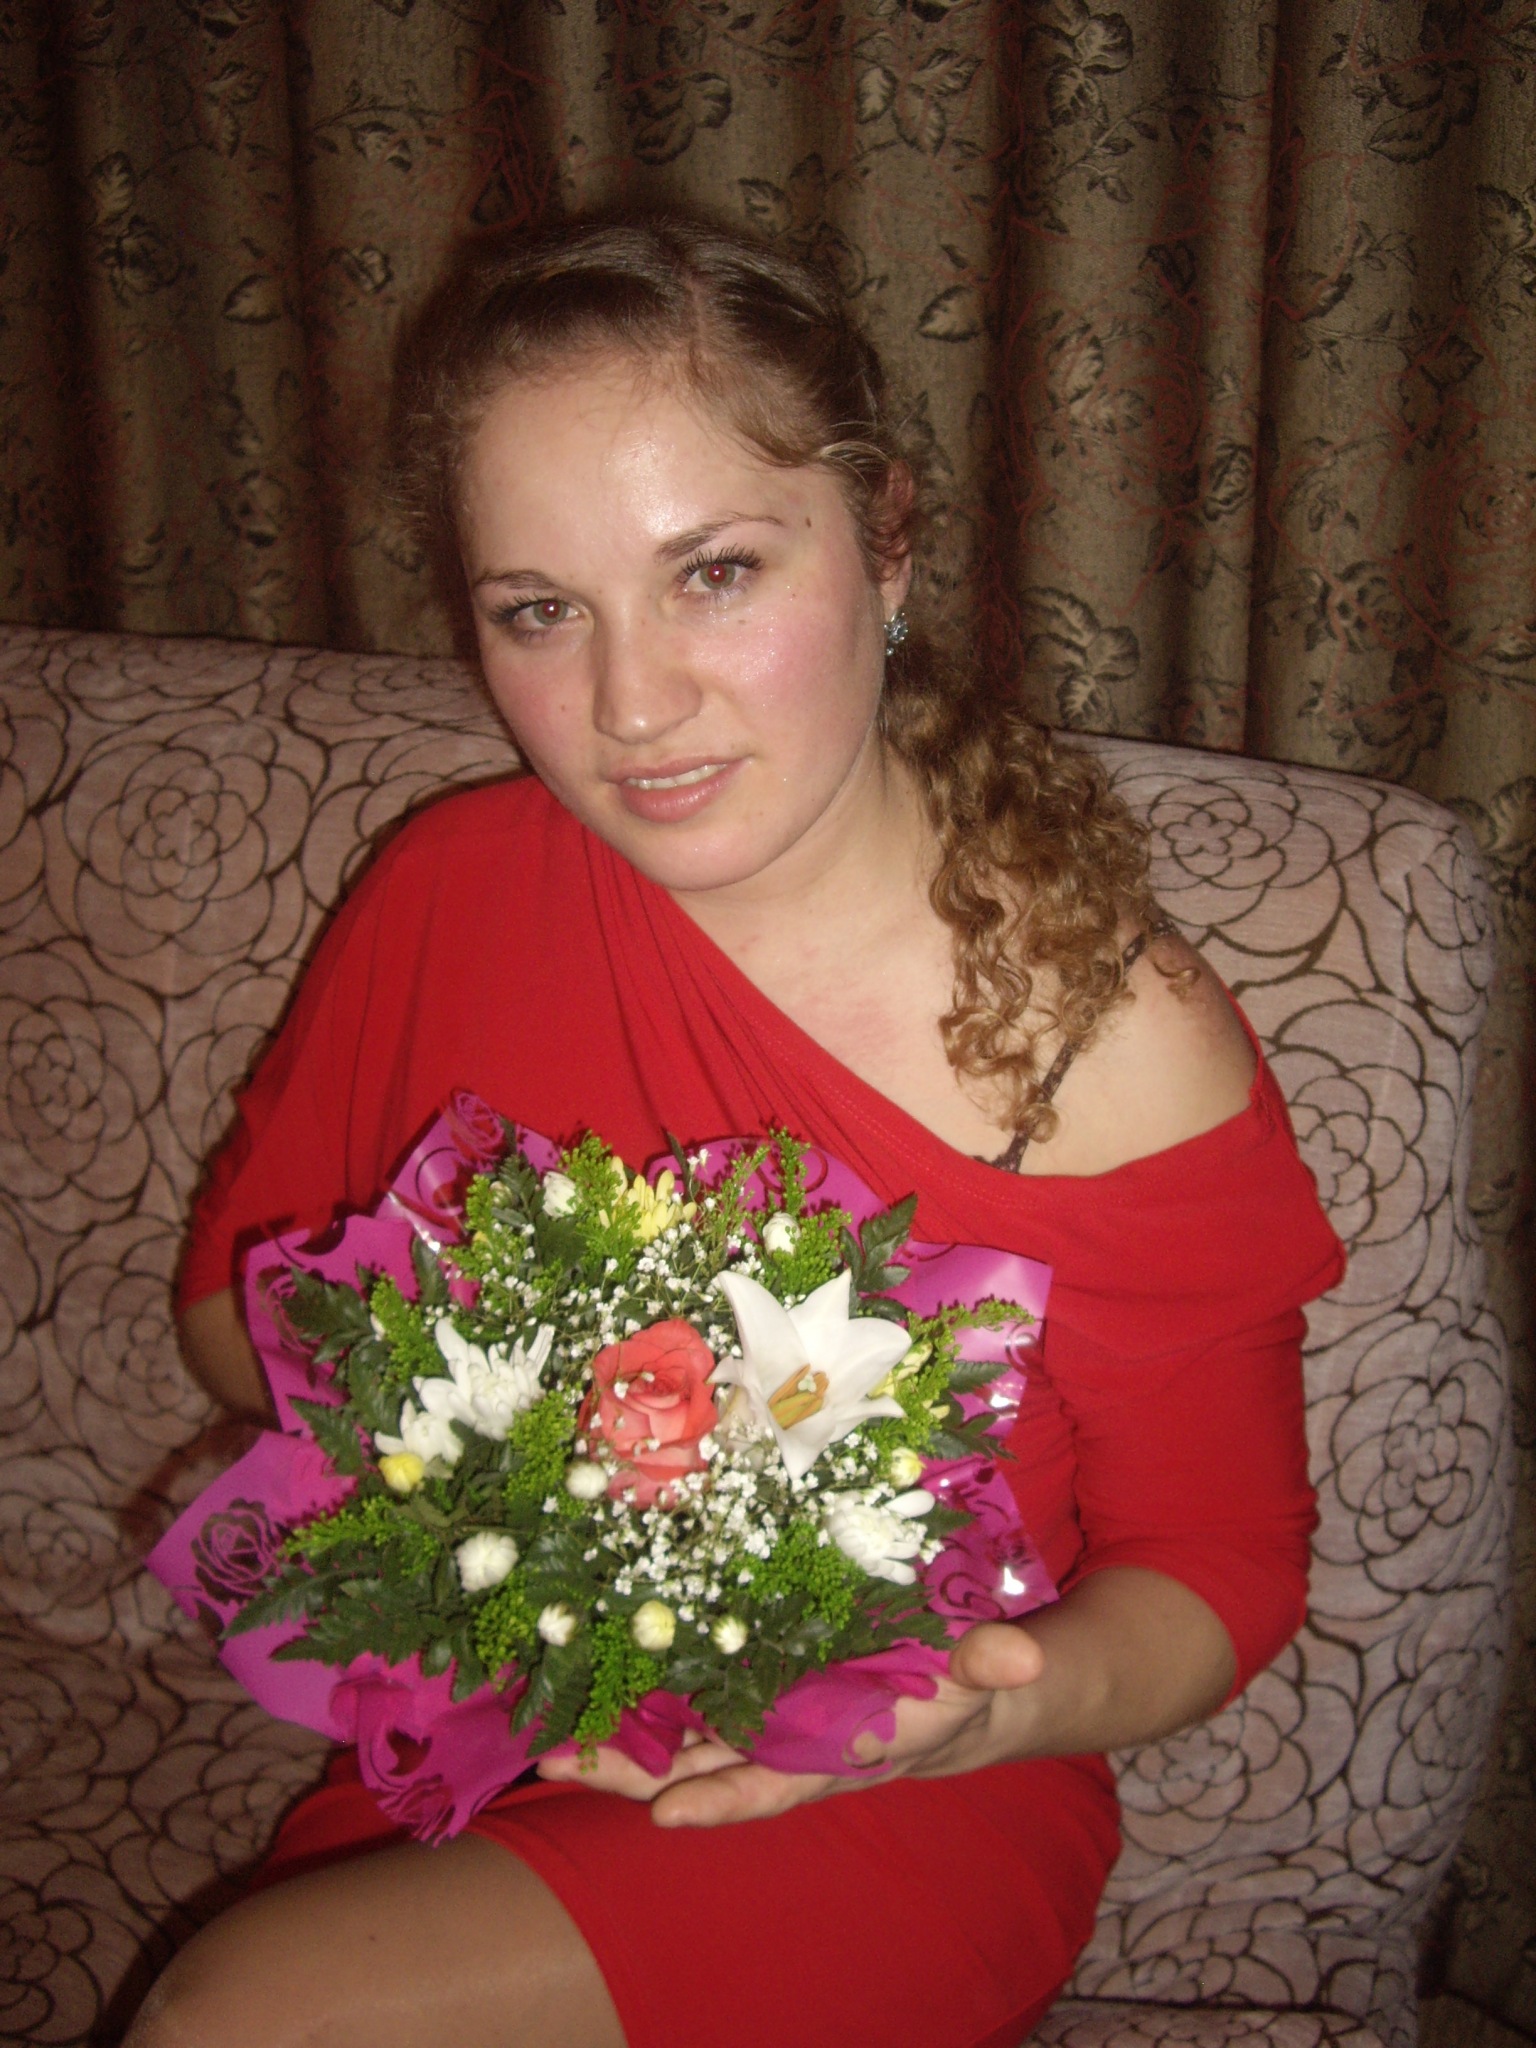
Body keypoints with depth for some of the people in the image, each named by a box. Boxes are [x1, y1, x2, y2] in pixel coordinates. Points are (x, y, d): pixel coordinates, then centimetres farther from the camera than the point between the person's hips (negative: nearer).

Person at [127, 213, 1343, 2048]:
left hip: (892, 1820, -4)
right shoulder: (453, 887, -7)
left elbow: (1219, 1570, -6)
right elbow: (233, 1285, 7)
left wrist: (993, 1706, -27)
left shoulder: (1121, 1044, -18)